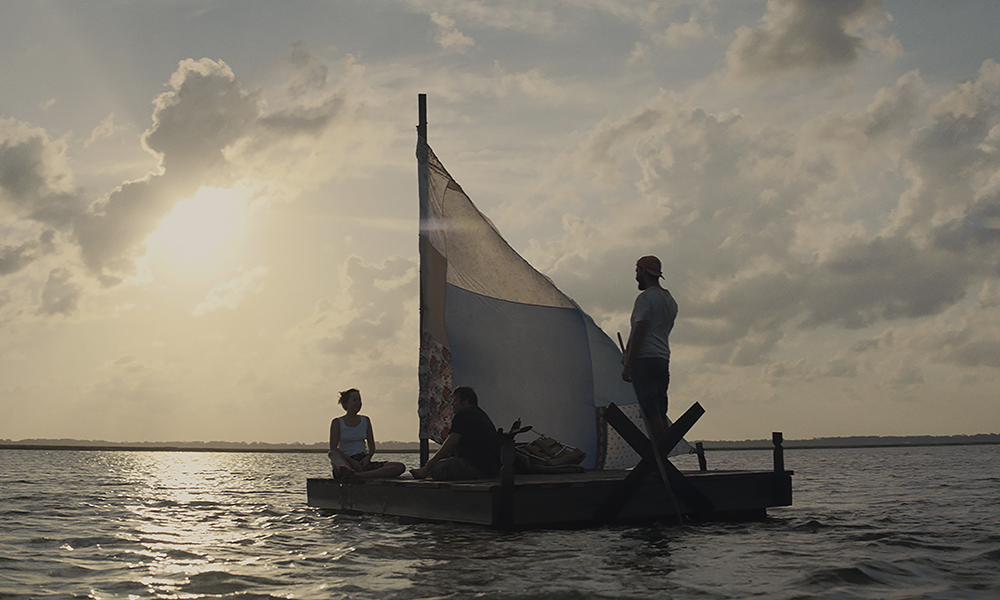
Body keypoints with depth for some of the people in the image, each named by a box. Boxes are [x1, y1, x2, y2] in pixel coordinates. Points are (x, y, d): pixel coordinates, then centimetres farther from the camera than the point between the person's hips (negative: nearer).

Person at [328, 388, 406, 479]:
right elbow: (333, 448, -3)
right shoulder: (337, 423, 6)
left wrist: (368, 457, -7)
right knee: (332, 455, -37)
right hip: (347, 462, -3)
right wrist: (352, 461, -16)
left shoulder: (365, 421, 18)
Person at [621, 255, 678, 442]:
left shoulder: (645, 297, -8)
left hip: (645, 359, -9)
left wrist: (628, 365, -14)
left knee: (650, 411, -11)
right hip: (663, 359, 9)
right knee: (660, 412, 9)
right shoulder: (670, 300, 20)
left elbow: (639, 333, -15)